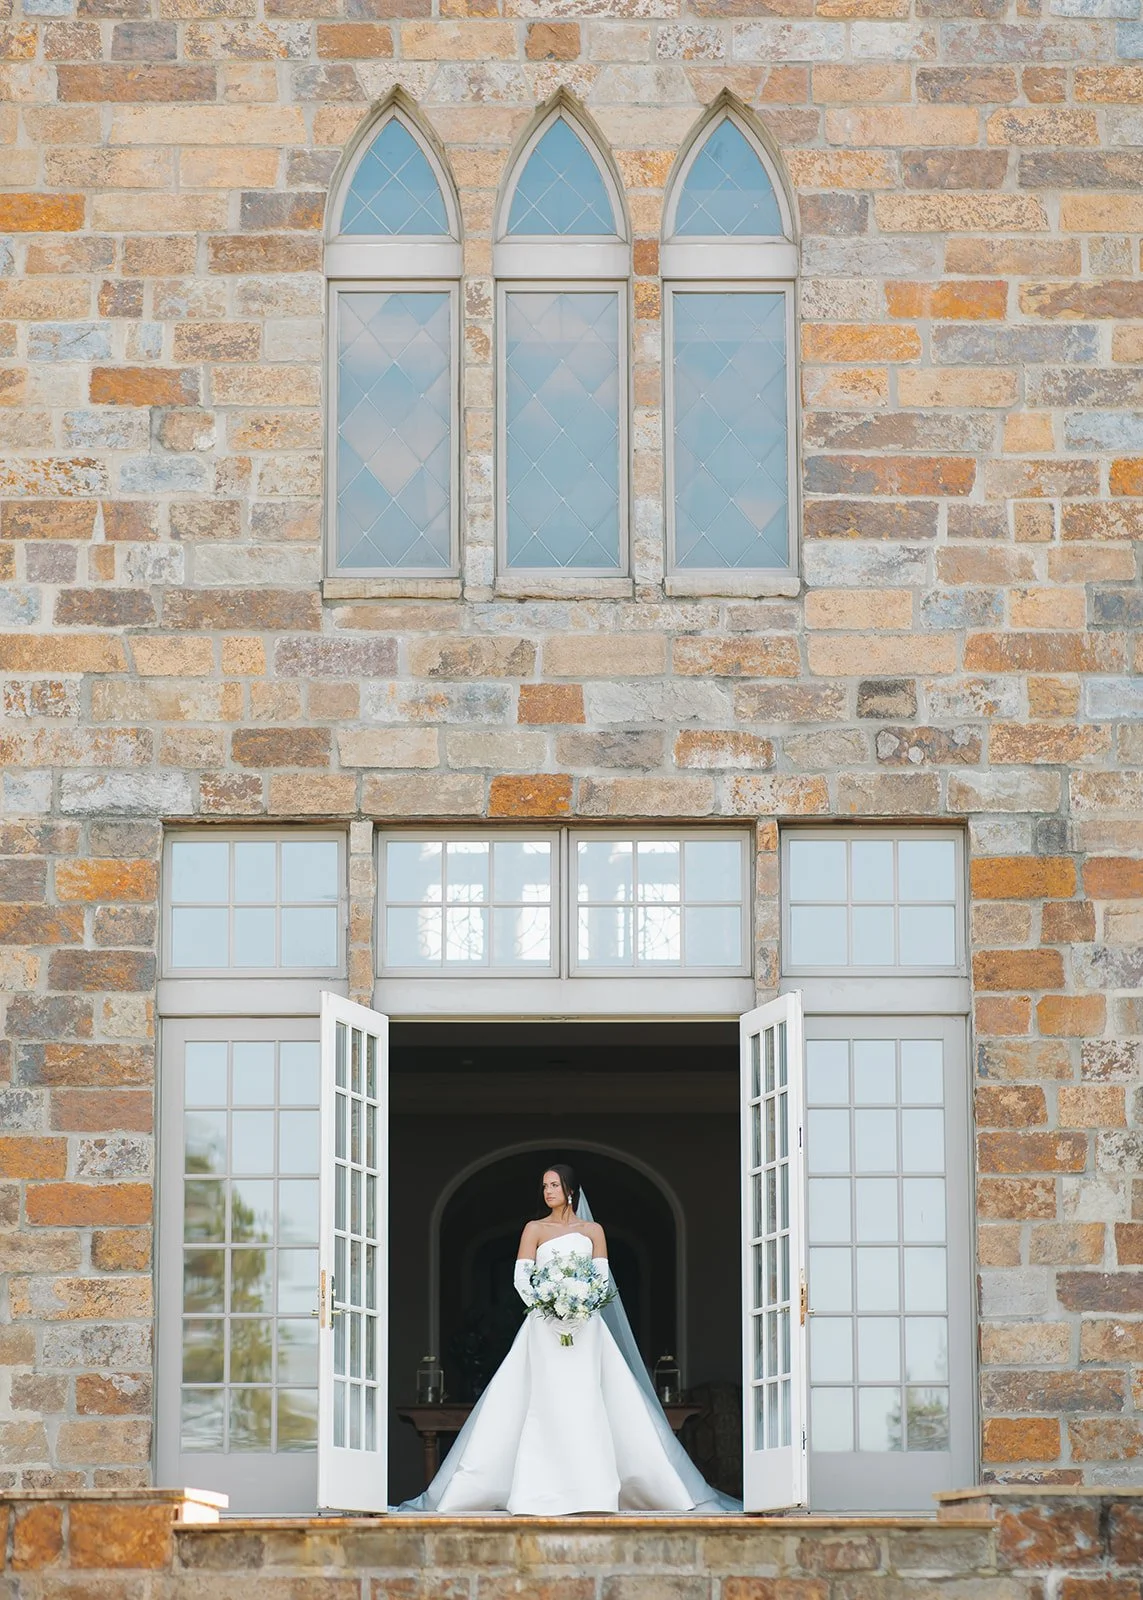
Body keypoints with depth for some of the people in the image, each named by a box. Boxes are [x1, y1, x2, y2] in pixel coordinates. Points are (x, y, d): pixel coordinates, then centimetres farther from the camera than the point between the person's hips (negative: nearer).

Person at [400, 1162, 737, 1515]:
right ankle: (546, 1490, -10)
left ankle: (589, 1489, -8)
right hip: (546, 1326, -1)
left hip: (584, 1324, 1)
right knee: (550, 1401, -9)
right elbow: (521, 1276, 1)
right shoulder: (535, 1229, 10)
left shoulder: (592, 1230, 13)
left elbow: (602, 1277, 5)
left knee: (585, 1400, -8)